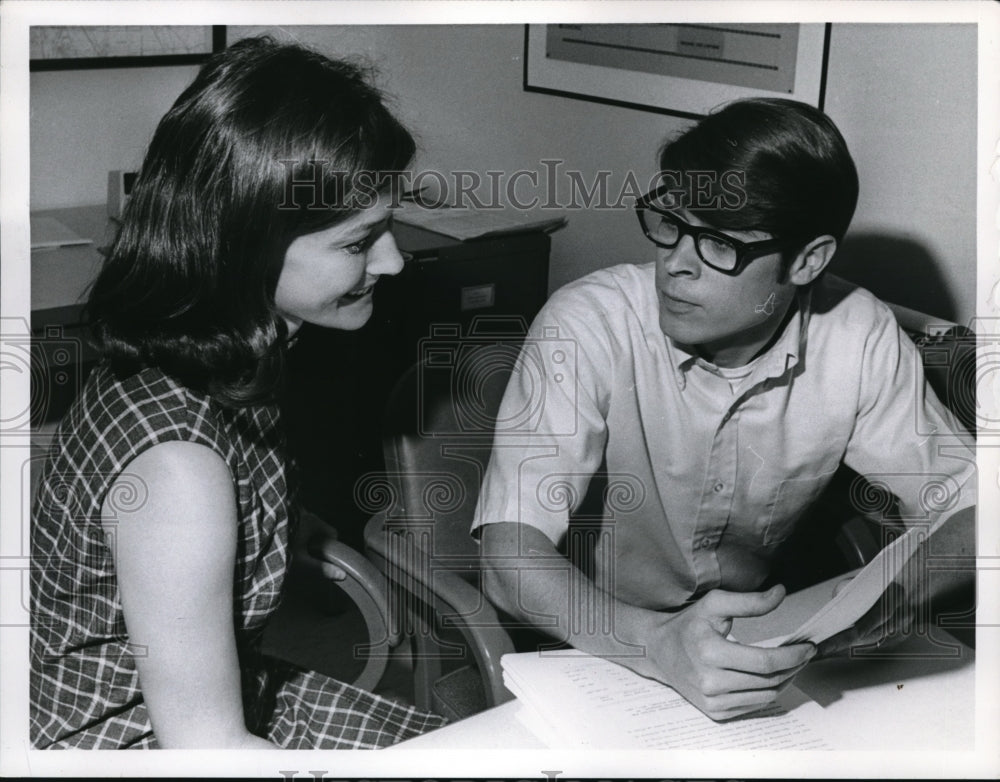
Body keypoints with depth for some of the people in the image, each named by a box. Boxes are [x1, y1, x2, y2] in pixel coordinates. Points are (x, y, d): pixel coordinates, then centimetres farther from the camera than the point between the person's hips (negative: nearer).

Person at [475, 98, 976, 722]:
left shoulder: (862, 341, -13)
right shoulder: (587, 327, -22)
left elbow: (962, 504, -3)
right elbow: (510, 553, -28)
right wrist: (657, 643, -44)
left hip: (758, 649, 3)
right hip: (597, 643, -3)